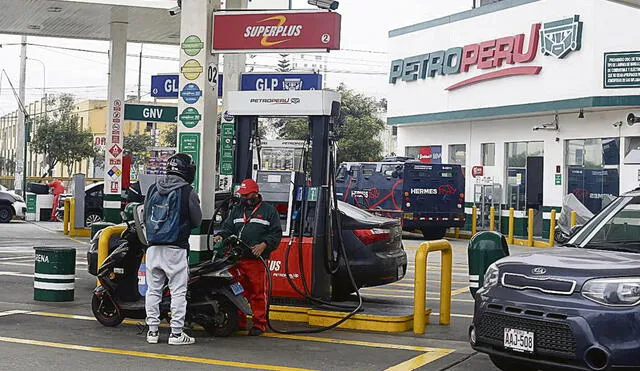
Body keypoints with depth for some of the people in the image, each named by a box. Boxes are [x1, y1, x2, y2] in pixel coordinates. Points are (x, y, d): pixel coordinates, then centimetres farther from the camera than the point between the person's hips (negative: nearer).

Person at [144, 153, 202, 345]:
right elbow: (197, 221, 1)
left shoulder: (153, 189, 9)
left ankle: (152, 330, 13)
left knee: (153, 289, 10)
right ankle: (176, 333, 1)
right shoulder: (187, 192, -7)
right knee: (178, 291, 0)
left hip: (153, 247, 5)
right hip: (176, 248, -5)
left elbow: (145, 216, 16)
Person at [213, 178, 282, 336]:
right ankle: (239, 322, 16)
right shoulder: (236, 210, 21)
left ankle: (259, 324, 4)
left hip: (257, 259, -4)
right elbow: (228, 227, 19)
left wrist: (264, 245, -11)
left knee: (258, 292, -3)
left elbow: (276, 234, 4)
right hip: (237, 258, 4)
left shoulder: (269, 211, 7)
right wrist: (221, 236, -3)